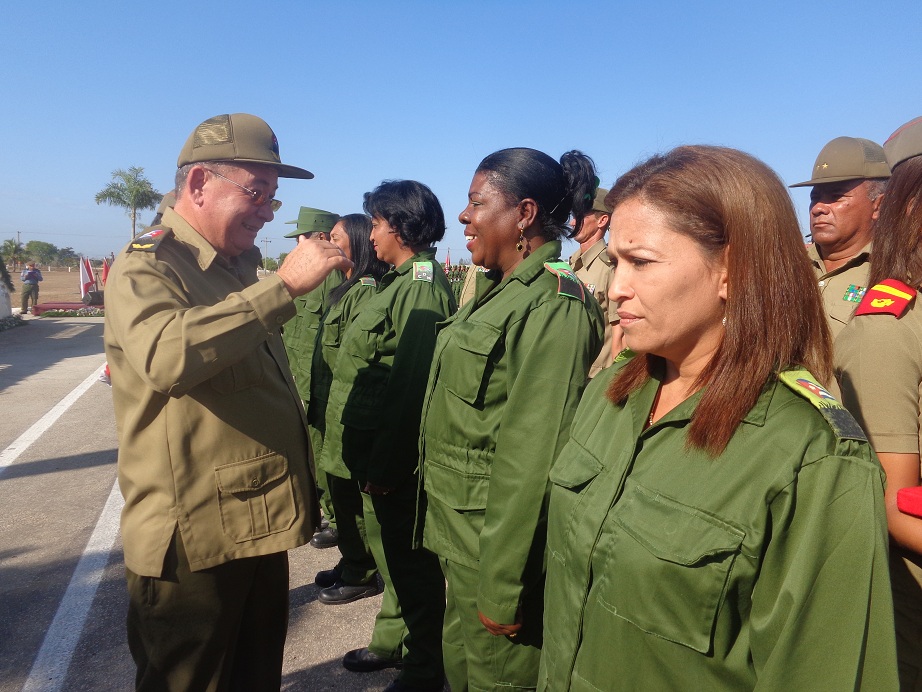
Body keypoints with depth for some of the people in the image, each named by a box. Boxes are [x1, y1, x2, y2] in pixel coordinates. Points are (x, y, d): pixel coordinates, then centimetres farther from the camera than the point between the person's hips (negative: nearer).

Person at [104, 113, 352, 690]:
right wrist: (284, 285, -32)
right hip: (192, 539, -7)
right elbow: (165, 355, -36)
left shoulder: (242, 268, 12)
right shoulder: (146, 266, -12)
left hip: (263, 527, 7)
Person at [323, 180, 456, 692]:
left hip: (395, 461, -10)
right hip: (377, 456, 10)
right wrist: (373, 463, 16)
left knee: (410, 567, 6)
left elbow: (412, 389, -24)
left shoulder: (421, 287, -19)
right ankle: (393, 642, 42)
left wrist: (384, 467, -20)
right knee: (394, 559, 23)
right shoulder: (402, 281, 13)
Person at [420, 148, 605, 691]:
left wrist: (502, 589, -20)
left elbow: (533, 457, -24)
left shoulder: (552, 306, -21)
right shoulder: (503, 291, 9)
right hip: (463, 540, 9)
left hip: (500, 545, -9)